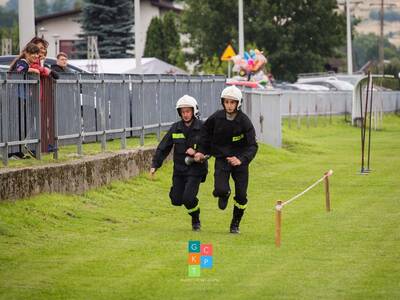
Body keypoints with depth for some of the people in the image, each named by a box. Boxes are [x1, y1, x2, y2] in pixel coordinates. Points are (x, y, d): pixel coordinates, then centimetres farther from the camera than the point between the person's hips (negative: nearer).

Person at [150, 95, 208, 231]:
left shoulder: (202, 128, -6)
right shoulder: (175, 128, 3)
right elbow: (163, 147, 6)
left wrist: (197, 152, -20)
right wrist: (155, 165, -2)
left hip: (195, 169, -4)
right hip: (179, 169, 4)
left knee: (188, 198, -17)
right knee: (176, 200, 1)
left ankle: (196, 220, 10)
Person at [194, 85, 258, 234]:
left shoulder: (244, 121, -16)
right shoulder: (216, 118, -9)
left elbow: (253, 146, -20)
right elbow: (205, 131, 12)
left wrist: (241, 159, -36)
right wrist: (201, 151, 6)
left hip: (239, 160, -1)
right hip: (221, 159, 1)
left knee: (241, 196, -2)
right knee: (220, 190, -19)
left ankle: (235, 225, 22)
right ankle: (225, 195, 22)